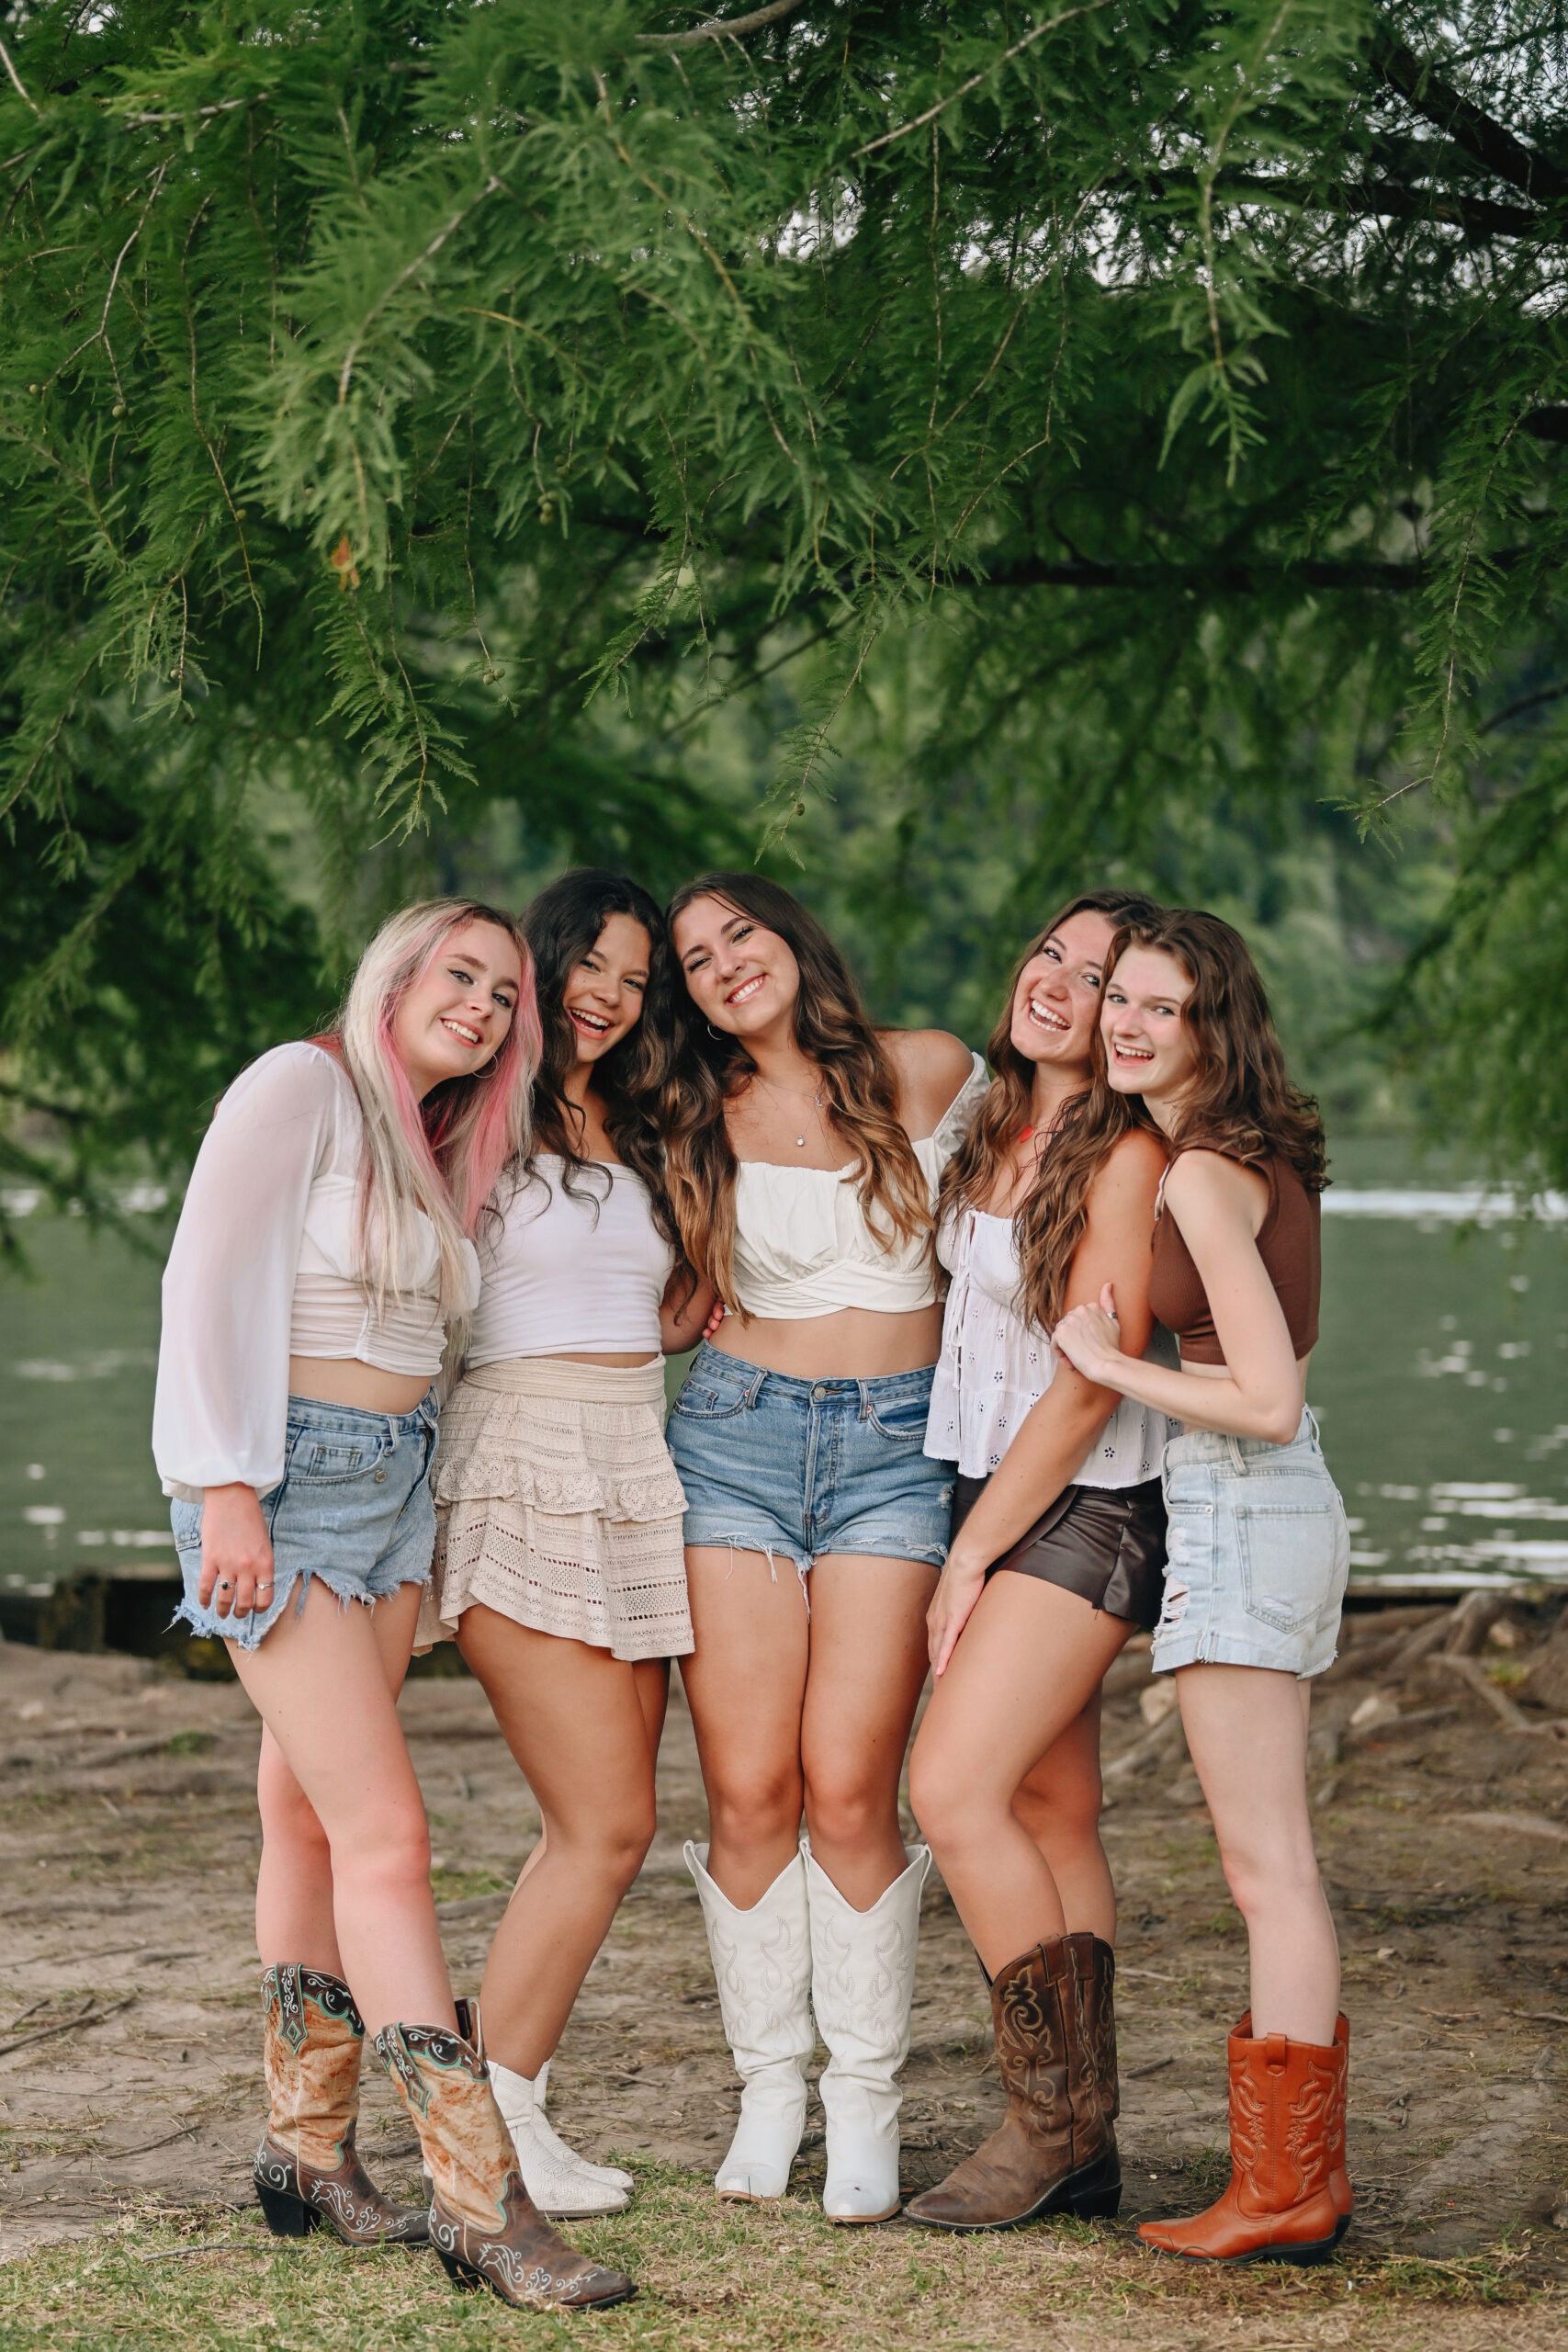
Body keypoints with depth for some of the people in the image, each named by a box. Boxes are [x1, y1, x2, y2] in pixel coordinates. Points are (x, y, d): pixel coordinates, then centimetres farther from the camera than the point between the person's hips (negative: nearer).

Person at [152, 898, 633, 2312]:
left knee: (311, 1821, 11)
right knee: (385, 1831, -12)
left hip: (395, 1484, 8)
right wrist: (228, 1489, -18)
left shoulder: (443, 1148, 18)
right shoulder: (304, 1086, -7)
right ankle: (483, 2208, -15)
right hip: (287, 1482, -8)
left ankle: (311, 2159, 18)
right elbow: (213, 1281, -12)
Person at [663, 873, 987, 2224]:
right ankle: (769, 2085, 11)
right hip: (738, 1437, 2)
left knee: (849, 1791, -9)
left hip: (896, 1449, -1)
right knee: (749, 1792, -4)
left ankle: (865, 2101, 4)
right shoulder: (703, 1126, 8)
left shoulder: (930, 1074, 5)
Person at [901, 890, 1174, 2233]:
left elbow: (1091, 1380, -16)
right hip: (991, 1498, 8)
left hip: (1083, 1513, -7)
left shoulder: (1130, 1155, -14)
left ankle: (1056, 2112, -4)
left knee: (955, 1791, -16)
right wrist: (970, 1540, 15)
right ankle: (1082, 2155, 11)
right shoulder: (996, 1124, 10)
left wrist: (974, 1552, -12)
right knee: (1053, 1817, 7)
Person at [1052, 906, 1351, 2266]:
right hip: (1286, 1505, 10)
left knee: (1267, 1865, -5)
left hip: (1241, 1510, -10)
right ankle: (1306, 2172, 18)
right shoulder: (1266, 1156, 12)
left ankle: (1284, 2194, 0)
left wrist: (1108, 1363, -12)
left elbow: (1268, 1399, -21)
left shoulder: (1201, 1177, -16)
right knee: (1275, 1863, 13)